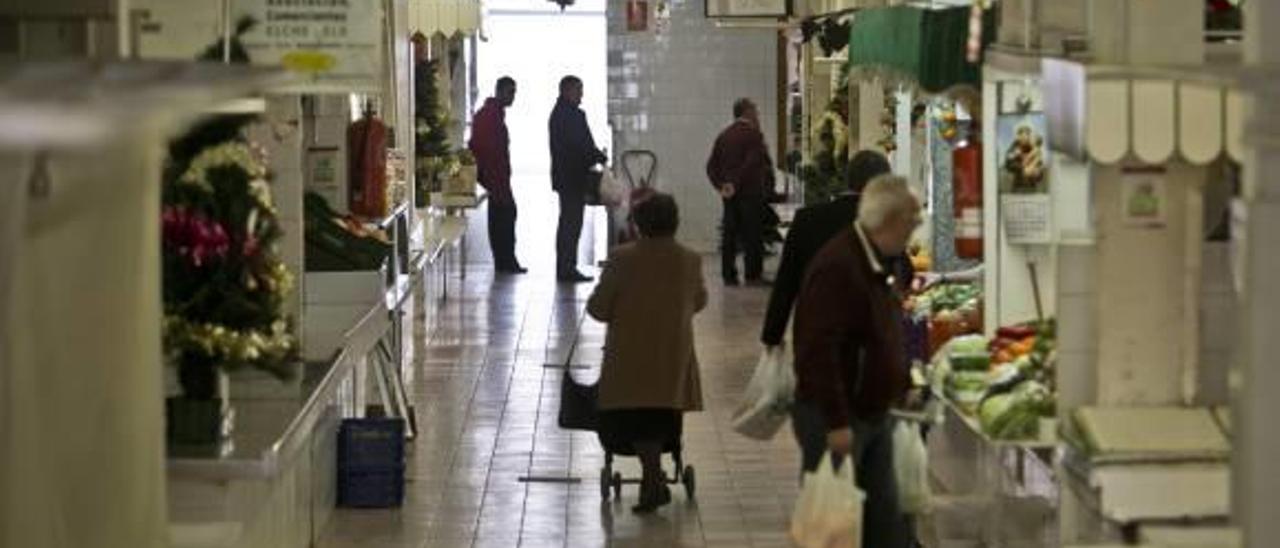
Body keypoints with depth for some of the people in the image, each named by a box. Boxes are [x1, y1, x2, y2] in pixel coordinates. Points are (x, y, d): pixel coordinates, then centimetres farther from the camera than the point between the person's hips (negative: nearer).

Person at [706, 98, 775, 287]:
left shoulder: (724, 135, 11)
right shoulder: (753, 134, -9)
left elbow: (711, 165, 8)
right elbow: (752, 163, -19)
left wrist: (720, 184, 4)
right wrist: (737, 184, -15)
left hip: (729, 193, 6)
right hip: (750, 192, -6)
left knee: (729, 235, 8)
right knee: (753, 235, -3)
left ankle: (729, 275, 8)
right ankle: (753, 275, -5)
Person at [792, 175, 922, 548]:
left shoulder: (876, 263, 11)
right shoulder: (837, 266, -22)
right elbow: (820, 350, -28)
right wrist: (836, 422, -29)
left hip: (873, 415, 10)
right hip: (835, 420, -10)